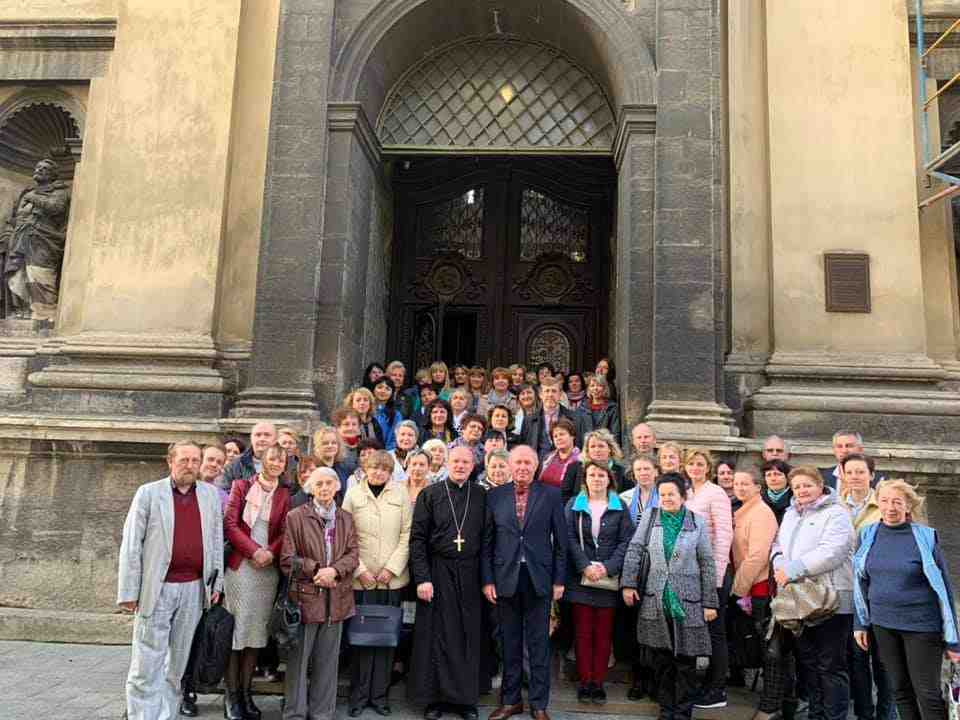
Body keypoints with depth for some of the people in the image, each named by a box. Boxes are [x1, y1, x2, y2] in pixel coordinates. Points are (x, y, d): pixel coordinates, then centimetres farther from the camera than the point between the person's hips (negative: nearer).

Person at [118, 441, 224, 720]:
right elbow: (131, 545, -3)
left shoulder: (210, 494, 9)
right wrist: (129, 592, -7)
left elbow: (216, 541, 10)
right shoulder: (148, 493, -1)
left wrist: (216, 583, 6)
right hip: (157, 589, -3)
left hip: (194, 589, 3)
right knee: (146, 667, -1)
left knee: (180, 664, 11)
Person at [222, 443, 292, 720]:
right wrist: (254, 550, -13)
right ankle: (231, 695, 10)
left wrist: (270, 552, -13)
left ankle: (246, 691, 16)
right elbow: (230, 523, -4)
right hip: (240, 566, -2)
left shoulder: (284, 494, 9)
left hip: (268, 570, 2)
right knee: (235, 628, 0)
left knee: (257, 631, 6)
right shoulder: (242, 486, 3)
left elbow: (285, 531, 4)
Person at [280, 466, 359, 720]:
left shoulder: (346, 519, 10)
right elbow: (287, 559, -6)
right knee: (298, 659, 5)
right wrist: (316, 569, -13)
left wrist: (334, 570, -15)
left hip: (336, 599, 3)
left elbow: (353, 554, 2)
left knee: (327, 661, 11)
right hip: (304, 597, -3)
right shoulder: (295, 517, -1)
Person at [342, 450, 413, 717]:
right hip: (361, 579, -1)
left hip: (393, 578, 1)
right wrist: (360, 571, -7)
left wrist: (392, 568, -6)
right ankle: (358, 695, 16)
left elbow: (407, 535, 1)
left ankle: (380, 694, 18)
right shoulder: (353, 494, 2)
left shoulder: (400, 493, 3)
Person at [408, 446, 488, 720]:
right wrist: (422, 578, -10)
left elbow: (486, 538, 5)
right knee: (437, 636, 5)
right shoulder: (429, 494, 0)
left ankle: (465, 698, 19)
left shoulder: (481, 496, 4)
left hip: (470, 574, 2)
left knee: (469, 637, 7)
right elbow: (417, 538, -3)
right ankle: (435, 697, 18)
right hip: (438, 572, -1)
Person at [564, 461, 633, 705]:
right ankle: (584, 682, 11)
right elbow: (569, 538, -1)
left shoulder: (620, 506, 6)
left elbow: (626, 540, 0)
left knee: (604, 633, 3)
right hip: (580, 577, 0)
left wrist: (608, 567, -12)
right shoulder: (574, 505, 5)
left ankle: (598, 682, 12)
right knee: (583, 632, 2)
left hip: (609, 578, 0)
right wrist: (585, 566, -13)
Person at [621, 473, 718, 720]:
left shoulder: (697, 522, -1)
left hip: (687, 602, -1)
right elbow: (634, 551, 2)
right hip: (655, 600, 1)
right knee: (661, 659, 10)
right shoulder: (649, 518, 2)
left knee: (685, 661, 4)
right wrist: (628, 584, -6)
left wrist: (710, 603, -1)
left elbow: (707, 564, 0)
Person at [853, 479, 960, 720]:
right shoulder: (868, 535, 1)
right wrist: (861, 624, 8)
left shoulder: (926, 537, -9)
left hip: (922, 625, -3)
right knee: (900, 690, 13)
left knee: (928, 694, 3)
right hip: (882, 625, 4)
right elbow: (861, 582, 9)